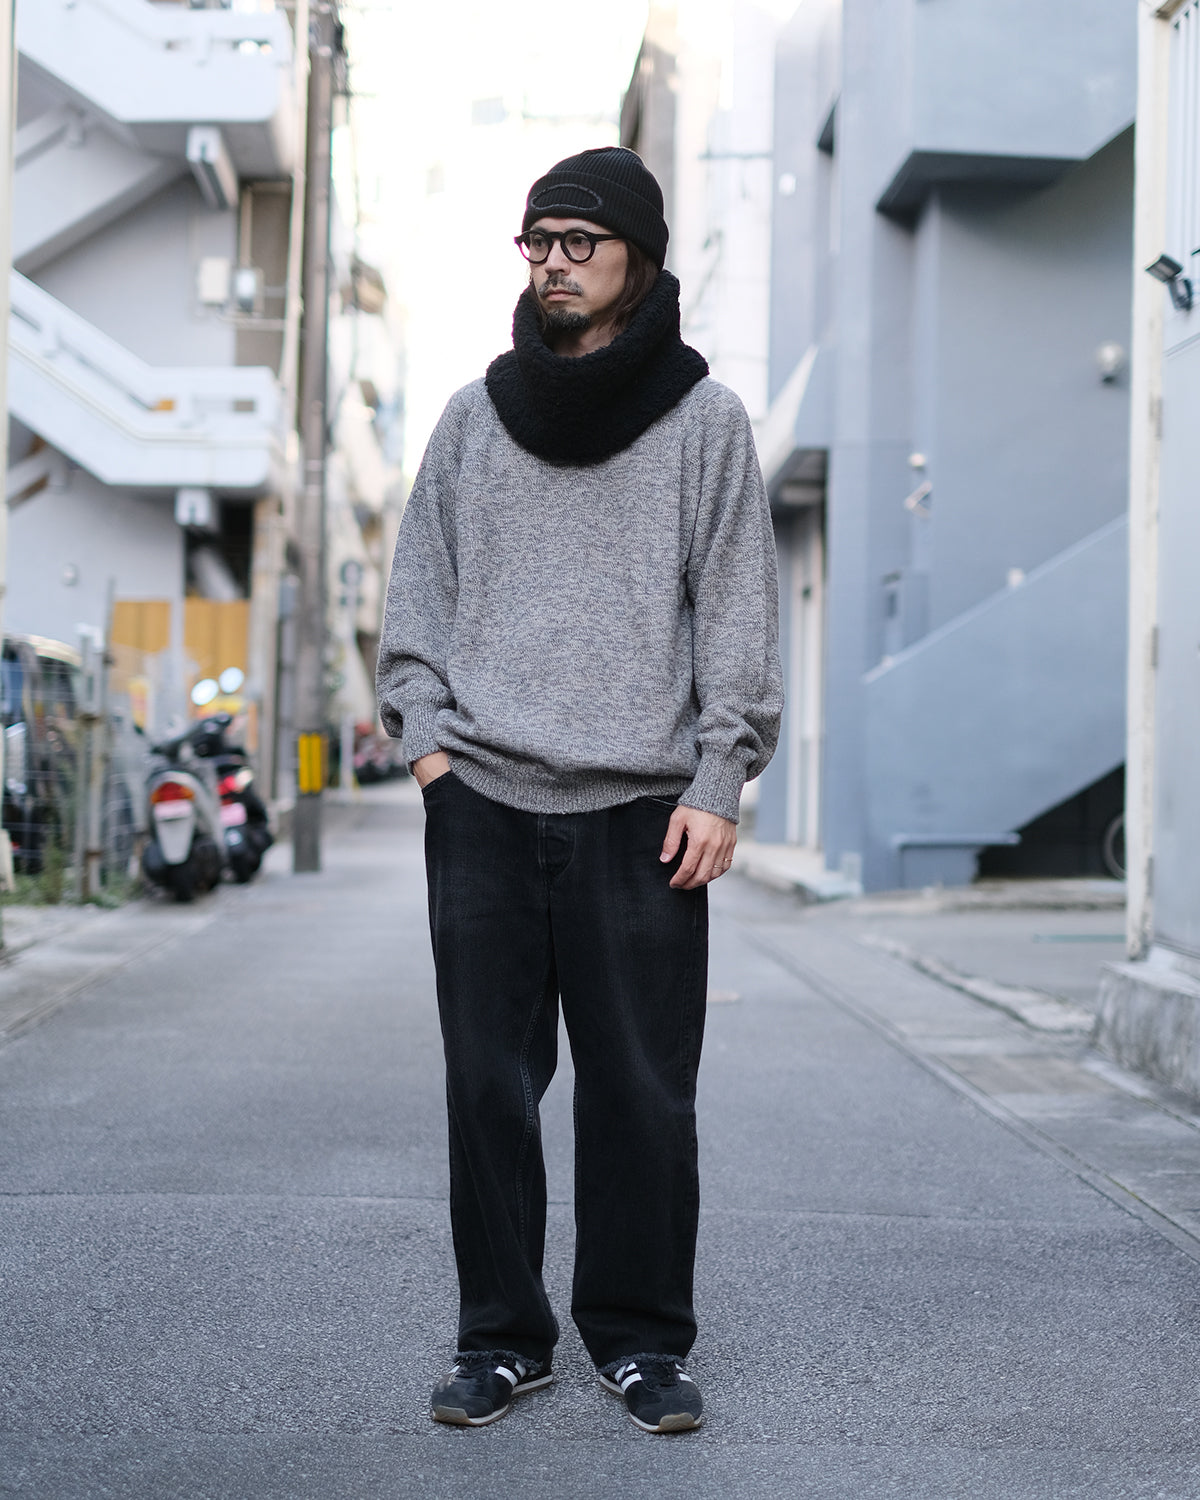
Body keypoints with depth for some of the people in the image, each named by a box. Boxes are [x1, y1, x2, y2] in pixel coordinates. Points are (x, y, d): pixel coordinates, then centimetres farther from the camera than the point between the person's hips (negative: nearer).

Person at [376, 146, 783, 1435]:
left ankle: (639, 1337, 15)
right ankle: (501, 1336, 17)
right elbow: (418, 591, 15)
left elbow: (737, 613, 2)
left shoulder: (704, 420, 5)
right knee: (488, 1084, 5)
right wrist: (426, 733, 2)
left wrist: (718, 784, -5)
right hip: (483, 802, 2)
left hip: (642, 809, -2)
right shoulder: (474, 418, 12)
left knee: (643, 1090, 1)